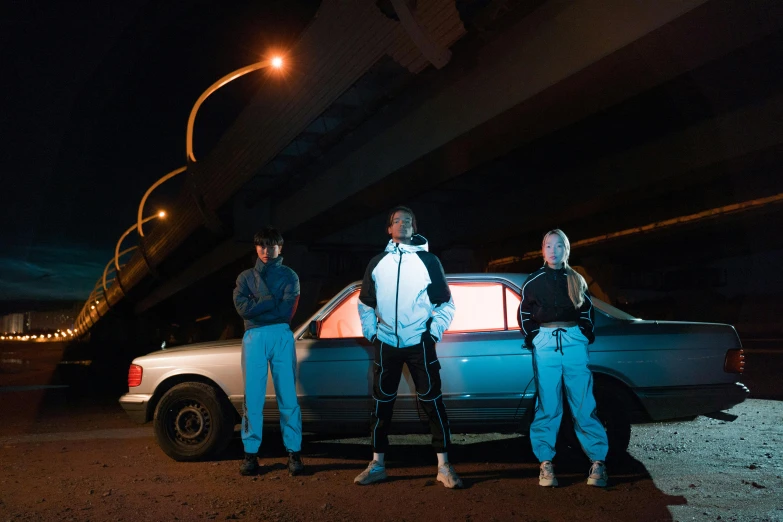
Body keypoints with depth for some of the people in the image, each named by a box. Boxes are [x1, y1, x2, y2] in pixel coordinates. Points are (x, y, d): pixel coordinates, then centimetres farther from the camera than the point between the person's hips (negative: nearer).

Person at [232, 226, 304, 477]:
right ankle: (250, 453, 8)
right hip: (254, 338, 1)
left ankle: (294, 452, 3)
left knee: (288, 396, -2)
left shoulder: (289, 276, 12)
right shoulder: (245, 277, 17)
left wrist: (256, 307, -1)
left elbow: (286, 312, -3)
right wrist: (272, 302, -4)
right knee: (253, 398, 0)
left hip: (281, 337, -1)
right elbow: (242, 308, -2)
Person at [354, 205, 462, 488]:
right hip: (386, 345, 2)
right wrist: (371, 333, 4)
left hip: (420, 344, -2)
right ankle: (377, 464, 20)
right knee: (382, 404, 8)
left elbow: (446, 303, 4)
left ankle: (443, 466, 9)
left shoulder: (429, 261, 1)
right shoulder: (377, 262, 7)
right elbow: (365, 303, 14)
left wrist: (435, 332, -5)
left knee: (432, 402, -1)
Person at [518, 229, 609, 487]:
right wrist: (532, 338, 1)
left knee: (583, 404, -1)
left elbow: (587, 311, 17)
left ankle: (598, 460, 5)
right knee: (548, 405, -2)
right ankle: (545, 462, 4)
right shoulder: (533, 281, 7)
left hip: (574, 341, 1)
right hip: (545, 342, -1)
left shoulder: (576, 280, 11)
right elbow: (524, 314, 12)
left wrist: (586, 335, 4)